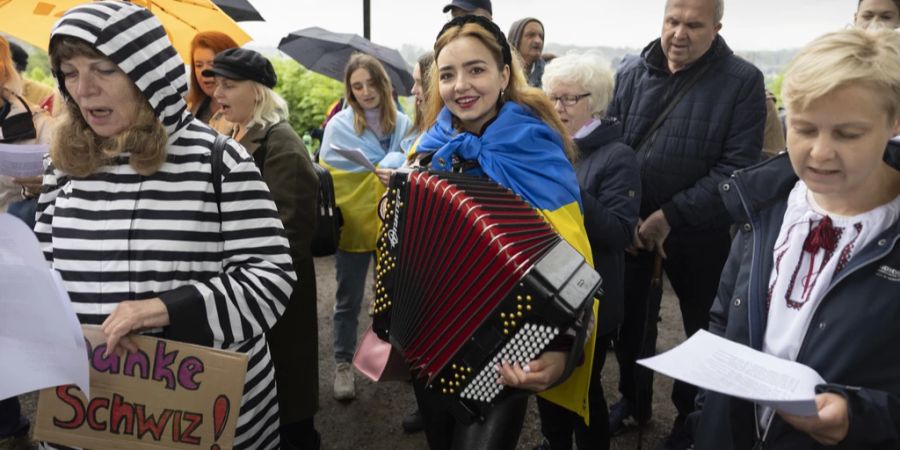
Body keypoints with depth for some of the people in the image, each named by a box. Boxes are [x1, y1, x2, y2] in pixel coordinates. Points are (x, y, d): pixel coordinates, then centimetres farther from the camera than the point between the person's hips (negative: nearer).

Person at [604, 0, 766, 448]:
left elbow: (738, 167, -15)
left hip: (700, 232, -3)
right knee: (631, 317, 16)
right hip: (632, 223, 3)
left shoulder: (743, 81, -9)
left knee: (703, 327, 13)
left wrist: (671, 216, -20)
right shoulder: (630, 71, 1)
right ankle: (634, 400, 40)